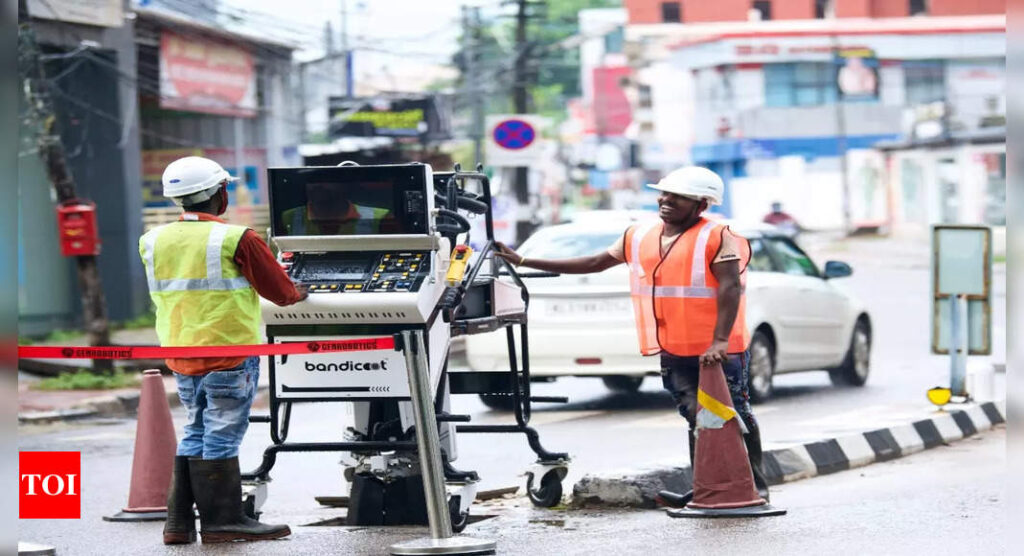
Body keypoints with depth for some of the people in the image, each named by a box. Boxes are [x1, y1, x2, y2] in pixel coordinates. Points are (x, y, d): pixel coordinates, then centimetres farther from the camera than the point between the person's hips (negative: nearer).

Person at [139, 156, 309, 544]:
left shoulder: (153, 241, 2)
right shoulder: (236, 239, -14)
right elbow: (280, 292, -6)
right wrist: (298, 294, 17)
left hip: (180, 357, 6)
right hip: (230, 354, -6)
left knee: (194, 435, 15)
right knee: (221, 438, 1)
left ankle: (179, 523, 14)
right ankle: (223, 520, 5)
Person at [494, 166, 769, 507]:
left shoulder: (717, 238, -7)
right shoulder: (640, 238, 12)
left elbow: (730, 287, -16)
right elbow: (594, 264, 18)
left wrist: (720, 341, -28)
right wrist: (523, 262, 15)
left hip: (719, 350, -6)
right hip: (674, 351, 6)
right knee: (697, 418, 5)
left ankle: (755, 485, 6)